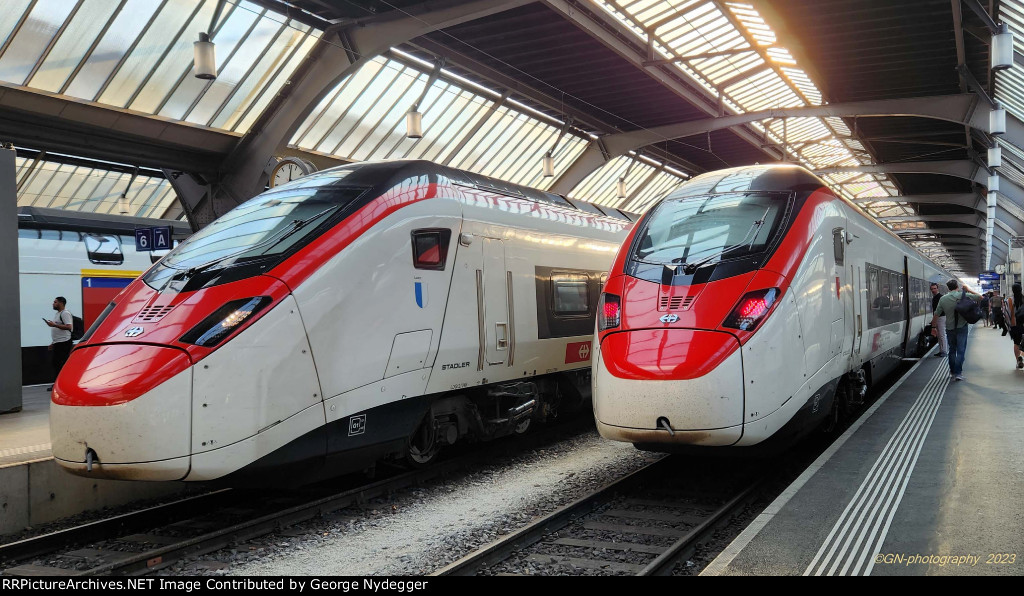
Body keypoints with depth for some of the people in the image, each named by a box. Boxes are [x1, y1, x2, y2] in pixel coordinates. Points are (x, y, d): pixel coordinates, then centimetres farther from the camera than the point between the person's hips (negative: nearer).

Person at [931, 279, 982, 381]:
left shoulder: (943, 299, -1)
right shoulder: (964, 295, -9)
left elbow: (936, 315, 1)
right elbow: (980, 298, -1)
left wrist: (933, 327, 12)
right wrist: (968, 290, 8)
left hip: (950, 328, 3)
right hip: (961, 327, -2)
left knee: (952, 350, 16)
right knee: (961, 350, 0)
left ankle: (952, 372, 21)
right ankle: (958, 373, -6)